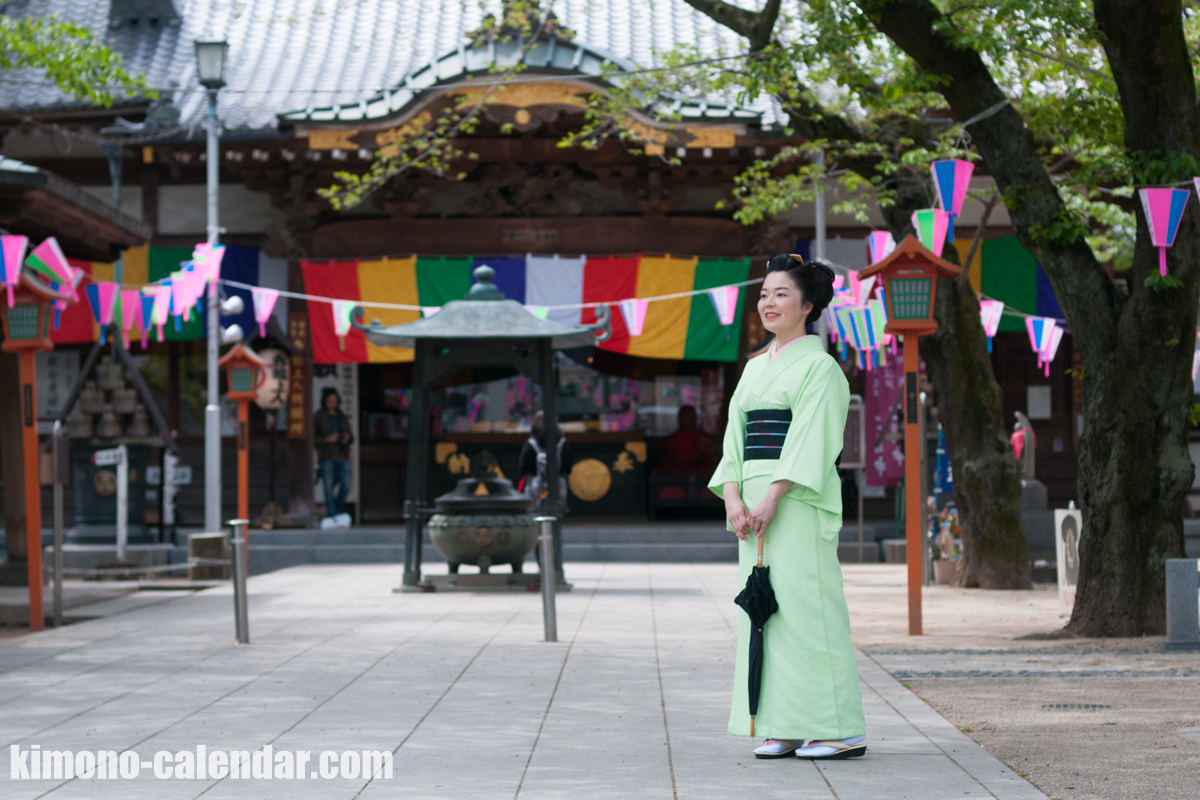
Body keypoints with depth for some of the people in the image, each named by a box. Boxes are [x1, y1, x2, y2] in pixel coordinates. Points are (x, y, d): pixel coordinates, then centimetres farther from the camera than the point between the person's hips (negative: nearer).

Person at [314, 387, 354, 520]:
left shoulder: (342, 417, 19)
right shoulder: (318, 417, 5)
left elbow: (351, 436, 22)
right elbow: (312, 438, 0)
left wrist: (347, 438, -1)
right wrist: (326, 439, -15)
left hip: (342, 458, 4)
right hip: (327, 458, -4)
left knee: (345, 487, -8)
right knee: (329, 490, -7)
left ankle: (336, 510, 13)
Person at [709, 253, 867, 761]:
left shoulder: (818, 366, -5)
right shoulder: (755, 369, 18)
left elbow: (810, 441, -14)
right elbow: (736, 438, 12)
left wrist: (771, 500, -20)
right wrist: (733, 497, -3)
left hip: (799, 503, -8)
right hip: (756, 504, 8)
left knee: (805, 605, -10)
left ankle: (841, 731, -6)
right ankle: (784, 728, 10)